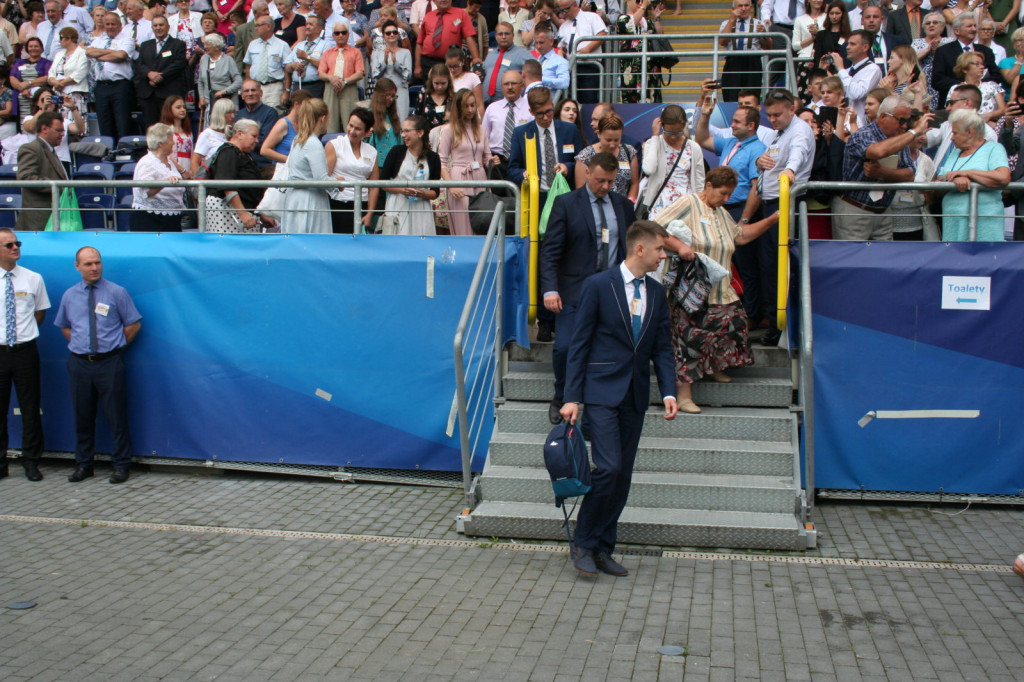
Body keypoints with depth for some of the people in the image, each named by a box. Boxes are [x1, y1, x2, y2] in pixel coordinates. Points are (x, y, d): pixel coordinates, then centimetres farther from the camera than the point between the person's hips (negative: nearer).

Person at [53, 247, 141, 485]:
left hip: (110, 362, -3)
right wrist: (78, 345, 10)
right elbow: (64, 326, 22)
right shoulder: (69, 295, 8)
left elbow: (134, 324, 3)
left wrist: (116, 345, 0)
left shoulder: (117, 293, -2)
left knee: (116, 416, 0)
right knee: (82, 416, 10)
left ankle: (121, 465, 9)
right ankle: (83, 465, 21)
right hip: (79, 363, 3)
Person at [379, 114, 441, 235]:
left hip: (421, 210, 1)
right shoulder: (396, 152, 5)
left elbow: (435, 193, 9)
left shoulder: (433, 158, 7)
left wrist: (423, 194, -12)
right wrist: (401, 190, -11)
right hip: (397, 208, -1)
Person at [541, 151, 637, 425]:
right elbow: (550, 250, -6)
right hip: (575, 290, -3)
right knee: (564, 347, -8)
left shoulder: (623, 205, 10)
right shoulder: (566, 203, -2)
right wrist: (550, 289, -15)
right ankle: (561, 398, 17)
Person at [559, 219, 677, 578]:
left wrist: (669, 392, -3)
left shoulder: (657, 292, 11)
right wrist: (572, 397, -10)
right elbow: (580, 343, -5)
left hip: (636, 396, 6)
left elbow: (662, 346, 12)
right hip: (602, 390, -6)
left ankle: (603, 550, 17)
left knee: (623, 475, 7)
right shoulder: (598, 285, -6)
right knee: (608, 468, -15)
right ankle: (583, 544, 2)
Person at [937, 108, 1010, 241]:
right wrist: (955, 180, -11)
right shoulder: (954, 154, 23)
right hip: (952, 224, 6)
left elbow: (1003, 178, -15)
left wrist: (965, 173, -8)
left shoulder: (993, 148, 4)